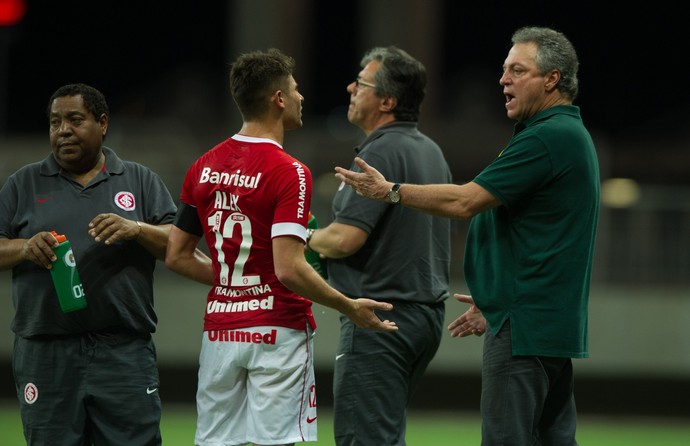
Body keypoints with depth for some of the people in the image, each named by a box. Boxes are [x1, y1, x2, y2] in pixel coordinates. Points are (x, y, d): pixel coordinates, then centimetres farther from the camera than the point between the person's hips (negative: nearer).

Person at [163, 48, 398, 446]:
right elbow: (289, 268, -21)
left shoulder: (204, 168, 7)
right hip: (278, 332, -6)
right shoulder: (289, 172, -14)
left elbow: (177, 256, 11)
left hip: (219, 332, 6)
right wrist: (350, 307, -10)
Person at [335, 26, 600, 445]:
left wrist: (389, 190, -6)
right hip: (555, 323, 11)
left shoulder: (548, 137, -16)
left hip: (525, 327, -11)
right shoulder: (570, 135, 18)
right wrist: (494, 303, 26)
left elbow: (466, 201, -18)